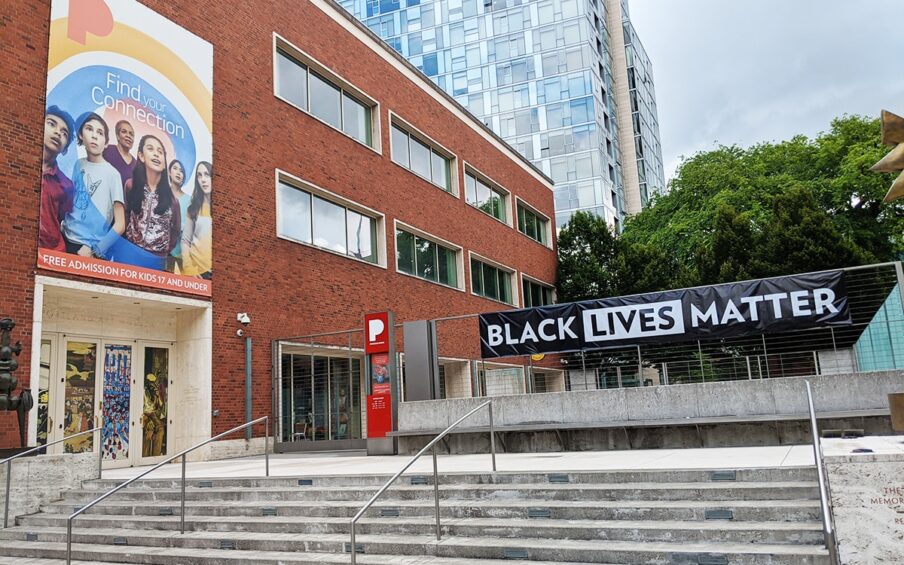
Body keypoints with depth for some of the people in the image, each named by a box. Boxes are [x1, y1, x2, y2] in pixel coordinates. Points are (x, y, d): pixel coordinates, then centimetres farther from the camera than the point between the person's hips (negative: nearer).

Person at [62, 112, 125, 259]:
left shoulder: (112, 174, -9)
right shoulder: (76, 164, 5)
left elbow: (120, 225, -11)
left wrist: (94, 250, -16)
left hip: (93, 248, -4)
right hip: (66, 241, 4)